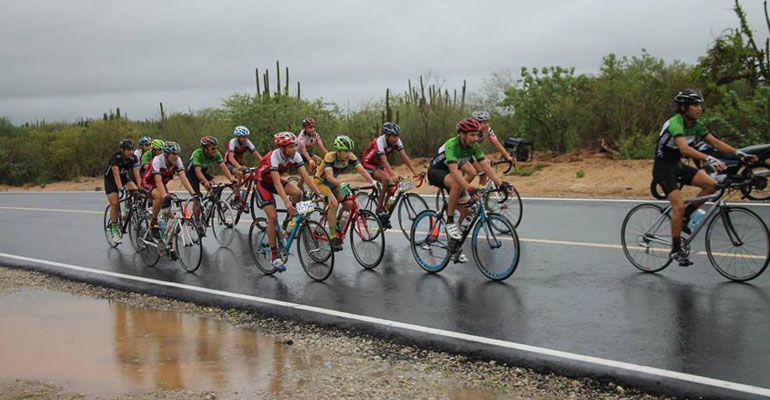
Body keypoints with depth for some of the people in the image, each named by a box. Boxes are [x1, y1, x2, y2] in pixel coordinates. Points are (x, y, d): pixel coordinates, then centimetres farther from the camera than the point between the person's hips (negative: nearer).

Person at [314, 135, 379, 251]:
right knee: (334, 203, -28)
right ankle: (333, 237, -21)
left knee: (349, 204, -12)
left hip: (334, 182, 6)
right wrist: (342, 185, -58)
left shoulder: (350, 157, -18)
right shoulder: (330, 157, -31)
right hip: (321, 181, -6)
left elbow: (362, 170, -27)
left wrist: (373, 182, -43)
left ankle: (338, 225, 13)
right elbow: (329, 176, -42)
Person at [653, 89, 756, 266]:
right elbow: (685, 148, -41)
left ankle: (684, 218, 5)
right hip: (663, 167, -8)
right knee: (679, 205, -19)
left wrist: (739, 153, -12)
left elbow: (716, 142, 1)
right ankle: (676, 249, -6)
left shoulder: (696, 125, 1)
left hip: (678, 165, 8)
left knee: (711, 184, -11)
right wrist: (709, 159, -52)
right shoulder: (675, 123, -25)